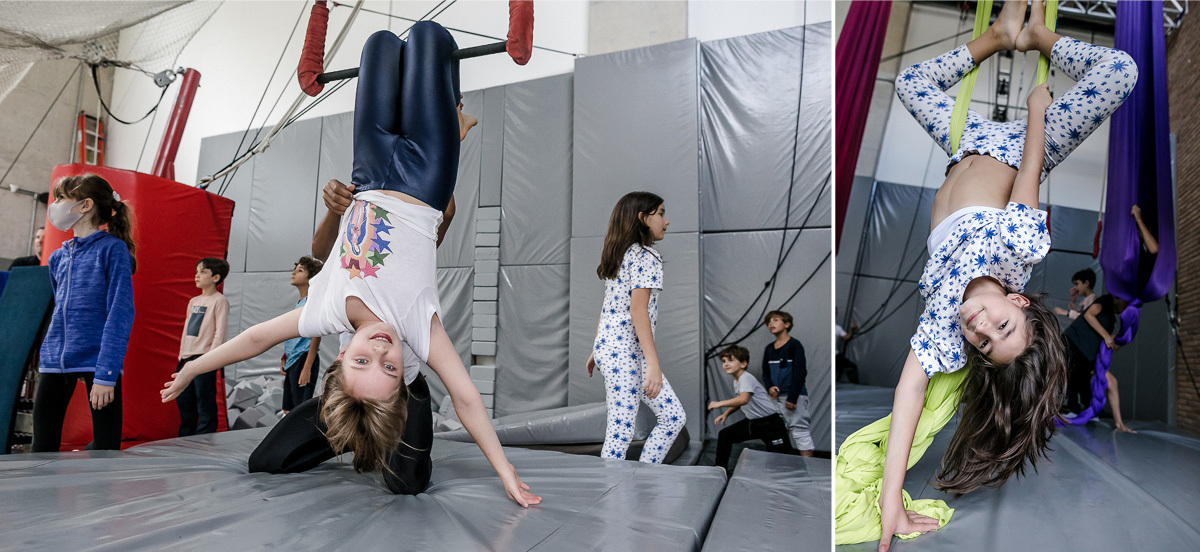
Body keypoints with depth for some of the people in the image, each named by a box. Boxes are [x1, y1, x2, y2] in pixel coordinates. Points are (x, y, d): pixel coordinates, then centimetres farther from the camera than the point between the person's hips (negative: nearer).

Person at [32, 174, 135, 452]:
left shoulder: (112, 249, -6)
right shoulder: (58, 257, 14)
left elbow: (121, 314, -12)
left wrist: (106, 374, -18)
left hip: (98, 362, -6)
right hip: (54, 363, 6)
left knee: (105, 450, -3)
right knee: (42, 446, 7)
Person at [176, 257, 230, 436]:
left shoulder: (219, 300, -6)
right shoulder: (193, 301, 17)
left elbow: (220, 332, -12)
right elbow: (186, 329, 22)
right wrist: (181, 354, 14)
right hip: (186, 359, 8)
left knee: (205, 404, -4)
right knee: (183, 402, 13)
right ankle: (185, 440, 23)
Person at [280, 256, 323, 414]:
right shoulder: (299, 303, 16)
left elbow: (316, 336, -16)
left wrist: (307, 368, -20)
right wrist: (284, 359, 16)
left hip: (304, 359, -10)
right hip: (291, 362, 10)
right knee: (288, 410, 14)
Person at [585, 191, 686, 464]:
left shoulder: (620, 255, 16)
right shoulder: (645, 256, -12)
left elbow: (607, 307, 19)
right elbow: (638, 310, -20)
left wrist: (597, 350, 24)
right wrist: (653, 364, -23)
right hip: (624, 353, -10)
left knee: (673, 417, 11)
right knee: (620, 433, -5)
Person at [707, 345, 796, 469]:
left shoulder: (746, 378, -20)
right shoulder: (736, 381, 9)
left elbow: (743, 399, -38)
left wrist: (719, 403, -33)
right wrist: (726, 414, 11)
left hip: (770, 423, -9)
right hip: (752, 422, 9)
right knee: (724, 435, 7)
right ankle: (720, 470, 16)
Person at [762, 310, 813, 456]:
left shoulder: (794, 345, -7)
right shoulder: (769, 348, 13)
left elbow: (800, 372, -12)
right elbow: (765, 373, 17)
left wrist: (792, 398, -17)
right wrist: (770, 387, -5)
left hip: (794, 395, -7)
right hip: (777, 396, 7)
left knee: (800, 431, -9)